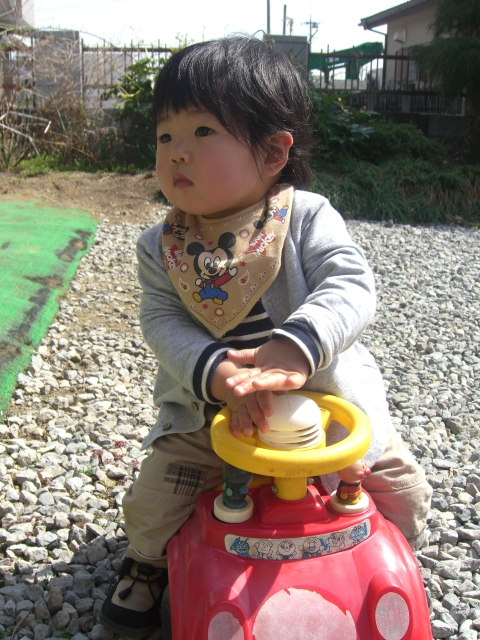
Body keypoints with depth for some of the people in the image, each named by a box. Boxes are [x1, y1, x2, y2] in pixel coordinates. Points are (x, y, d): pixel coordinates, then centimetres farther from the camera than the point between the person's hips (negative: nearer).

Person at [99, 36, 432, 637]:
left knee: (403, 492, 3)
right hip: (207, 410, 1)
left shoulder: (307, 216, -13)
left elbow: (350, 287, -25)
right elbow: (163, 322, -13)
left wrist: (293, 348, -44)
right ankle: (148, 561, 34)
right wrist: (217, 373, -34)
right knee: (150, 503, -3)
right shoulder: (160, 247, -5)